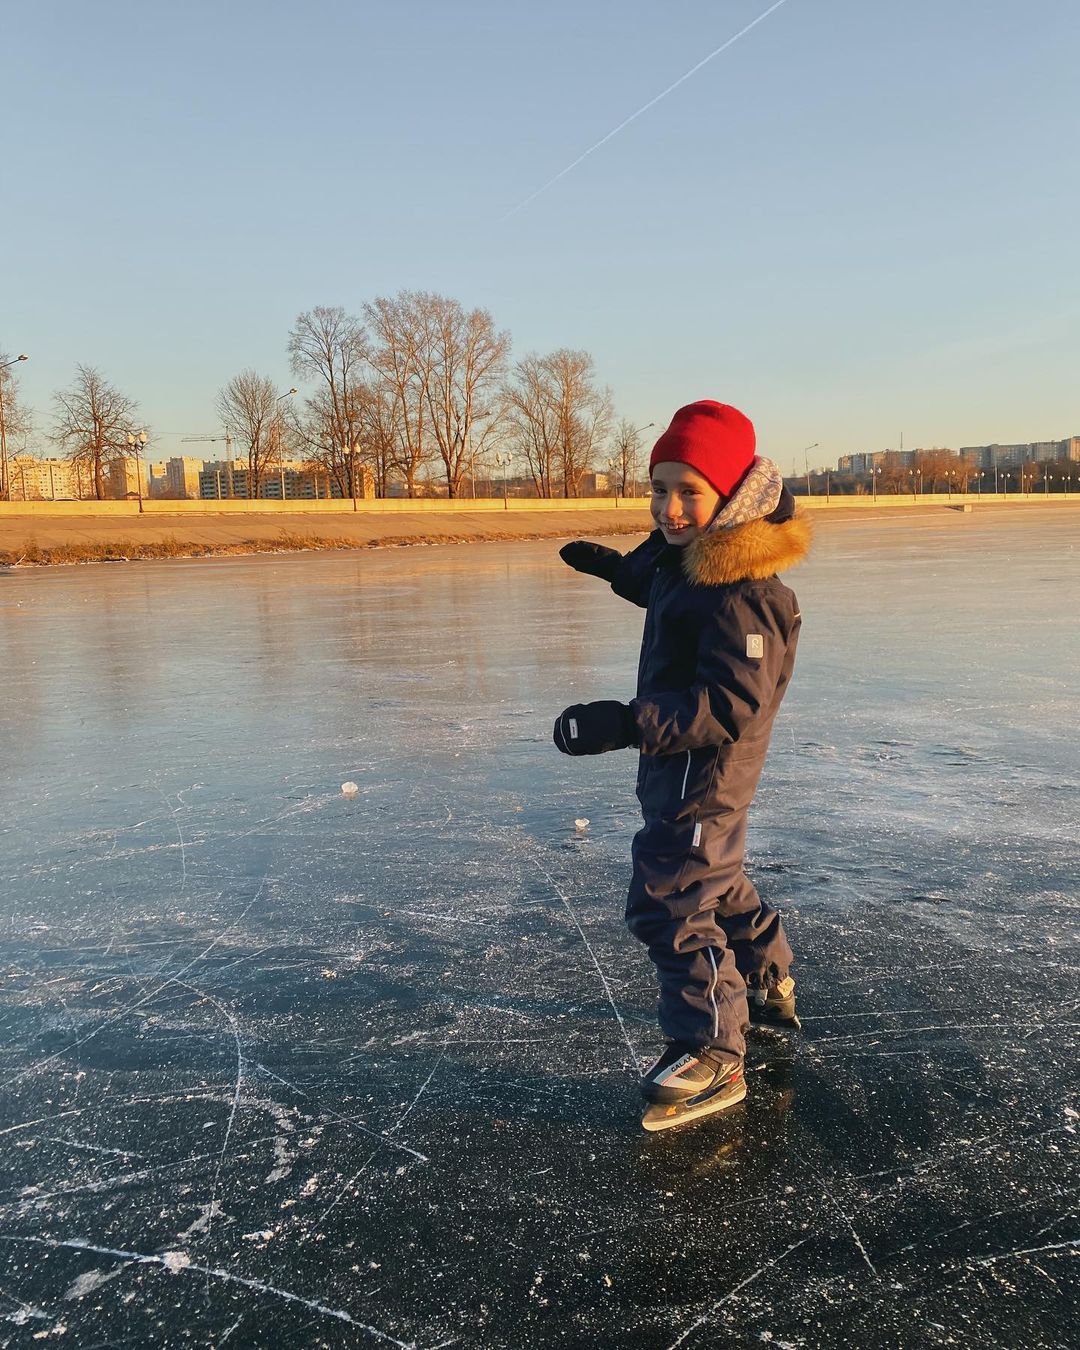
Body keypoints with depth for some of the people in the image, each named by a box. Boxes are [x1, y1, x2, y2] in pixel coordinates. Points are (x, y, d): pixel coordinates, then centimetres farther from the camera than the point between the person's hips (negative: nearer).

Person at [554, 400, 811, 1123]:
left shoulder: (740, 589, -28)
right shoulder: (686, 556, 4)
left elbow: (731, 704, -35)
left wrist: (625, 724, -42)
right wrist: (616, 567, 24)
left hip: (706, 768, -11)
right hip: (681, 761, 11)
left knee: (669, 900, -7)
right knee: (713, 878, 26)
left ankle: (713, 1057, 5)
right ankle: (770, 983, 47)